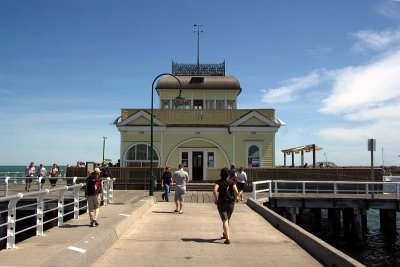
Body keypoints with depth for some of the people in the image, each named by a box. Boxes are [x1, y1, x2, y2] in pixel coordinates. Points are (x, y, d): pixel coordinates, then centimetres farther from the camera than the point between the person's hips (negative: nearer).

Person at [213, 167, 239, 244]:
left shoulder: (218, 182, -4)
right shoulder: (232, 182, -1)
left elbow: (214, 191, -20)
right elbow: (236, 193, -11)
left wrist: (215, 200, -5)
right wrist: (234, 198, 9)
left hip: (221, 202, -2)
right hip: (231, 203, 2)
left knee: (225, 220, -3)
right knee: (227, 219, 22)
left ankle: (228, 238, -15)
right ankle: (225, 234, 41)